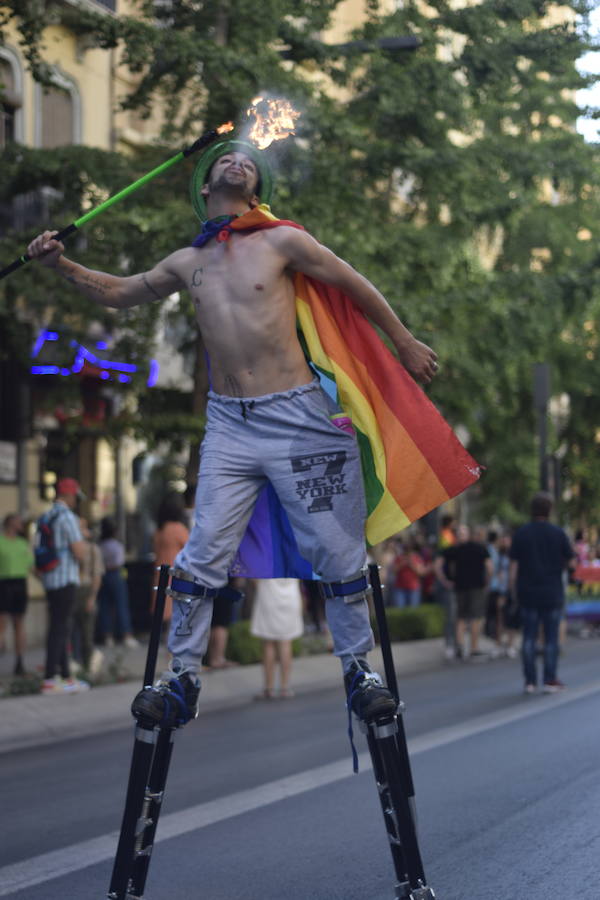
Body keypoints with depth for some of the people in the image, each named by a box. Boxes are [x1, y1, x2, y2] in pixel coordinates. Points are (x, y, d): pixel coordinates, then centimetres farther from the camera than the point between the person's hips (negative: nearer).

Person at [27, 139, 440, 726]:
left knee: (337, 550, 2)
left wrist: (404, 342, 13)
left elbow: (356, 286, 6)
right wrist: (61, 265, 7)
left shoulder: (281, 242, -2)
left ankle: (358, 669, 16)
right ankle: (184, 678, 9)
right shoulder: (188, 263, 10)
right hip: (228, 424, 3)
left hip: (295, 416, -3)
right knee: (203, 554, -1)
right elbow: (118, 292, 23)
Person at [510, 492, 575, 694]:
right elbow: (571, 562, -1)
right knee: (551, 638, 5)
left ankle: (530, 681, 6)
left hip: (527, 594, 1)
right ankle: (550, 680, 5)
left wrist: (514, 591, 5)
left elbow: (514, 566, -2)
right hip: (552, 593, -1)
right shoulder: (558, 533, -5)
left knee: (529, 637, 7)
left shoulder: (520, 533, -2)